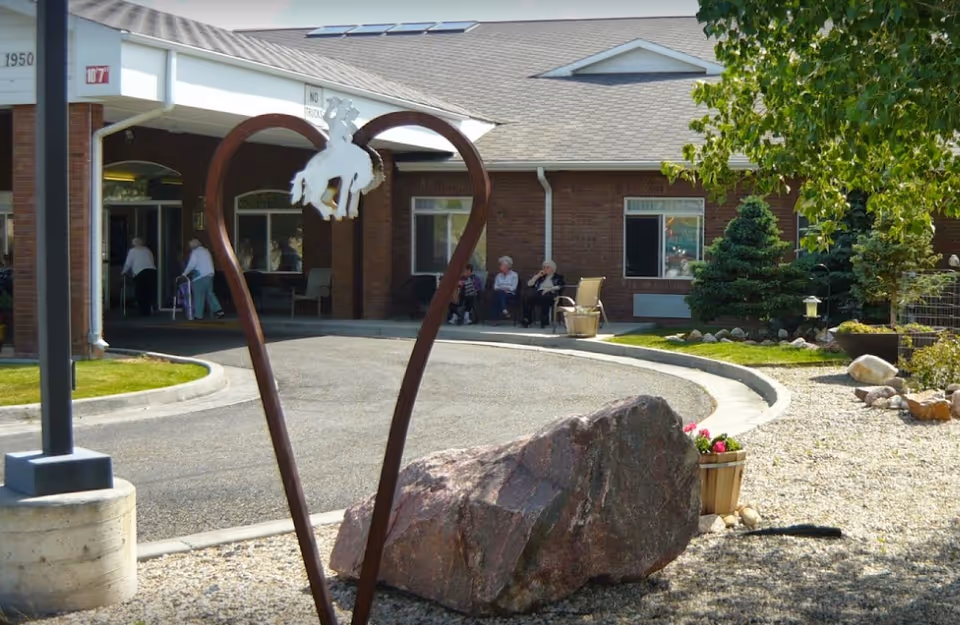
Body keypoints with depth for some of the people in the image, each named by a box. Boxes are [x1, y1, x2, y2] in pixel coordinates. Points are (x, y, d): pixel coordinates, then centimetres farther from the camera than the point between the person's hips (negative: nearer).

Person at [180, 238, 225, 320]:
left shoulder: (195, 252, -4)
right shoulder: (206, 251, 19)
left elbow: (192, 264, -14)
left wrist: (185, 274, -6)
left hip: (200, 276, -7)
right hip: (210, 274, 7)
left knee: (199, 296, -3)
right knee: (210, 293, 13)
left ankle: (198, 315, -3)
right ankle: (218, 310, 1)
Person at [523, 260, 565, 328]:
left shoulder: (558, 277, 19)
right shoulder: (540, 276, 30)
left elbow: (561, 286, 0)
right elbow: (529, 284, 23)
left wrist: (550, 288, -12)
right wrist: (537, 276, 13)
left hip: (551, 295, -3)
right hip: (539, 293, 3)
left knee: (545, 299, -42)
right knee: (530, 299, -34)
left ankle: (544, 321, -42)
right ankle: (526, 320, -39)